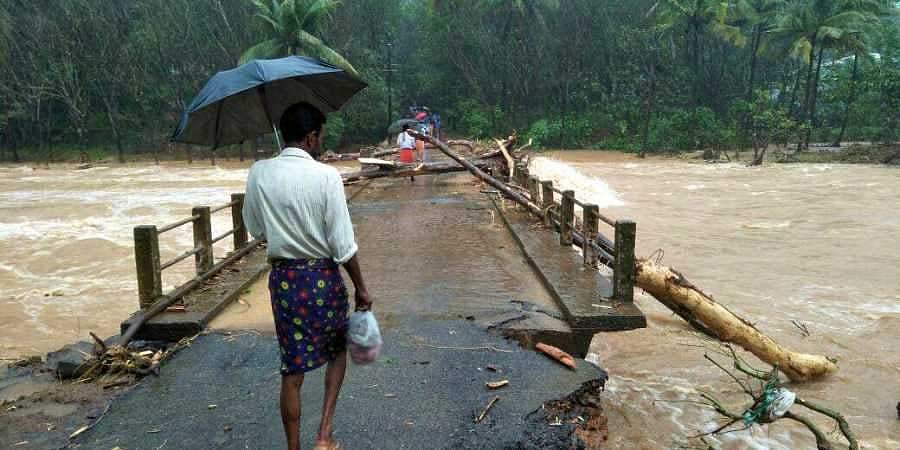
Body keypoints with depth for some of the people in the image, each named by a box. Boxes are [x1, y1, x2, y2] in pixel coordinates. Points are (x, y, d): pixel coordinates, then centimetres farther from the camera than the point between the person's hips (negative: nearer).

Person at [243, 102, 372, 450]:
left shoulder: (259, 174, -3)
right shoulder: (326, 176, -16)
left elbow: (255, 229, 8)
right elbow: (343, 245, -14)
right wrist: (361, 288, -2)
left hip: (282, 277, 3)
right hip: (323, 277, -3)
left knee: (292, 369, 13)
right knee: (337, 351, 23)